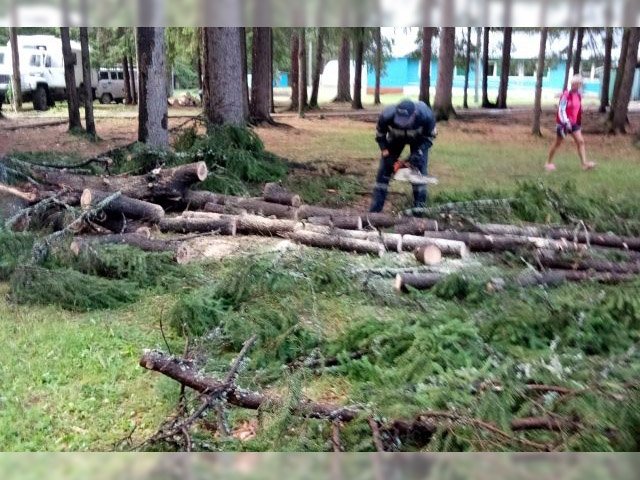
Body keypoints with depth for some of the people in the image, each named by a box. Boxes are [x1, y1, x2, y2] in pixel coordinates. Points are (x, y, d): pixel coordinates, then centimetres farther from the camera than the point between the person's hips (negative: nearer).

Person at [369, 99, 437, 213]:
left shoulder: (426, 115, -41)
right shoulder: (387, 116, -39)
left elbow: (430, 136, -20)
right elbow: (380, 136, -18)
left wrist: (417, 154, -31)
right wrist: (389, 158, -23)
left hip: (419, 139, -1)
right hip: (395, 138, 1)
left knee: (420, 172, -11)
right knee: (384, 170, -5)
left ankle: (419, 209, 1)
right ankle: (374, 210, 1)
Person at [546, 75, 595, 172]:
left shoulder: (578, 96, 6)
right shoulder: (566, 95, -18)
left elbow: (578, 110, 16)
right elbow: (561, 110, -22)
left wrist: (578, 123, 20)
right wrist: (566, 122, -29)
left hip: (574, 123, 7)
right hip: (564, 122, -7)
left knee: (580, 141, -4)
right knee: (557, 143, 4)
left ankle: (584, 163, -7)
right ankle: (549, 163, 19)